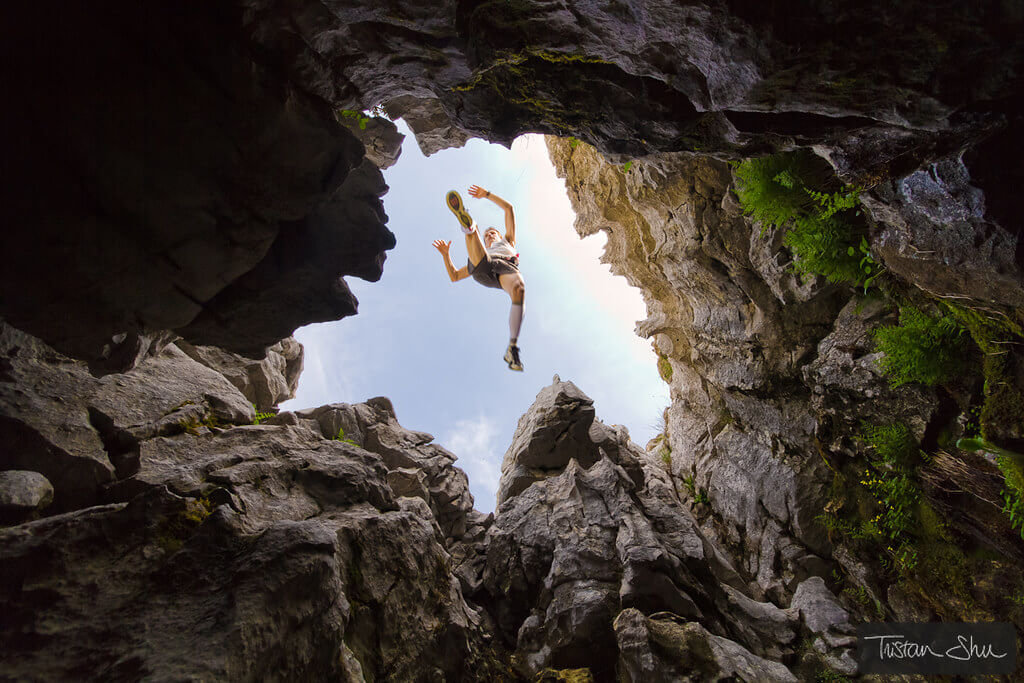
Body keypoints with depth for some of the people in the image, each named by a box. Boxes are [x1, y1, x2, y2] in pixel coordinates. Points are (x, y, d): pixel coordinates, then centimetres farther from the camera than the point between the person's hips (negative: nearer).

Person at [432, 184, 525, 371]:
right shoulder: (480, 255, 50)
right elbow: (454, 276, 43)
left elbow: (508, 208, 43)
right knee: (472, 230, -24)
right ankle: (466, 222, -66)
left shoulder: (508, 242, 49)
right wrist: (445, 254, 34)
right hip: (481, 269, 2)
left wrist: (487, 194, 41)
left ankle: (512, 348, -50)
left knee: (519, 289, -41)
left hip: (507, 267, -2)